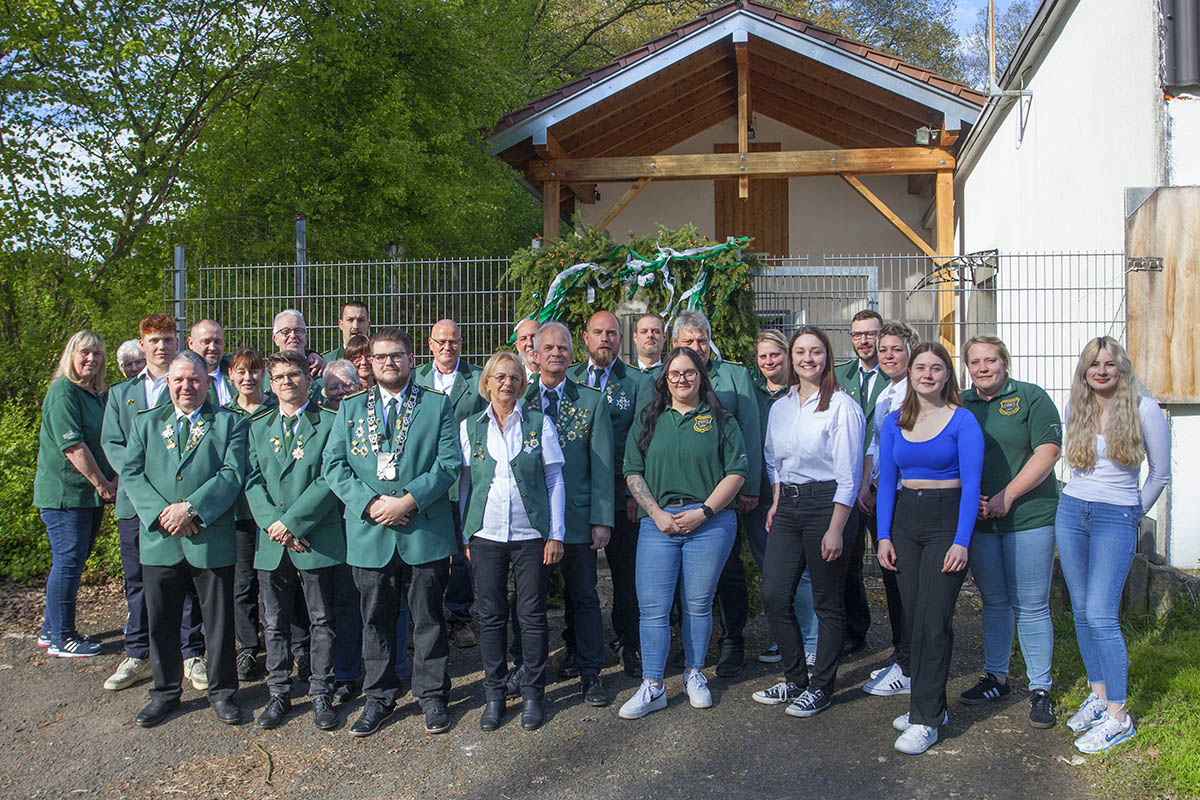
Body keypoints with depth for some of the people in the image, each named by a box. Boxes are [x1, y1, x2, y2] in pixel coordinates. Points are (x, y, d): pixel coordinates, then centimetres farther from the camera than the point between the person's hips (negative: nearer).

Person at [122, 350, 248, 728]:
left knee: (219, 619, 6)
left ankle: (222, 690, 21)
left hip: (211, 538, -2)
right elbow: (131, 473, 3)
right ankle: (165, 692, 27)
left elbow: (232, 474, -8)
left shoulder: (229, 423, 3)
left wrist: (191, 507, -18)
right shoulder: (145, 423, 13)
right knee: (161, 621, 11)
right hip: (160, 539, 3)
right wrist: (161, 512, -12)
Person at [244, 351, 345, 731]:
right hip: (271, 542, 4)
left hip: (317, 539, -3)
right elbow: (253, 481, 5)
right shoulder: (258, 427, 13)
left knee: (321, 621, 5)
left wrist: (291, 521, -15)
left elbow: (329, 479, -10)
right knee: (275, 624, 10)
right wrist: (272, 522, -11)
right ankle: (279, 694, 22)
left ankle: (321, 694, 16)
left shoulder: (329, 422, -1)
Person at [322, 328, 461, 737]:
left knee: (428, 618, 6)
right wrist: (370, 503, -12)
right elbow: (334, 465, 3)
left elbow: (448, 463, -4)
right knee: (376, 619, 11)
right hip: (370, 533, 2)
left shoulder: (437, 404, 5)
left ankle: (432, 695, 20)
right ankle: (379, 698, 24)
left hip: (425, 531, -2)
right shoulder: (351, 407, 10)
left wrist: (409, 500, -15)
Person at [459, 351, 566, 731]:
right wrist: (464, 536, 5)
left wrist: (555, 534, -1)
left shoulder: (539, 423, 3)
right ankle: (494, 695, 19)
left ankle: (532, 695, 16)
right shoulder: (469, 427, 6)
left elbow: (554, 482, 3)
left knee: (532, 615, 2)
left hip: (531, 534, -1)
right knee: (490, 616, 6)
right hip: (486, 535, 1)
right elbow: (464, 484, 9)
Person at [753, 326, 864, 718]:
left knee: (828, 602, 4)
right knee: (774, 596, 3)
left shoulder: (841, 406, -9)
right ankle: (795, 678, 20)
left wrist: (836, 529, -15)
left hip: (826, 502, -6)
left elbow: (848, 475, -12)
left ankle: (821, 687, 17)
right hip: (788, 505, 6)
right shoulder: (780, 407, 11)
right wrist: (777, 501, 8)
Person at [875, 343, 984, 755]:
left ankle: (926, 719, -1)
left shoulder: (962, 421, -5)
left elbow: (971, 485, -8)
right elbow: (886, 481, 10)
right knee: (913, 618, 8)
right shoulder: (893, 423, 8)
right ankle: (928, 704, 21)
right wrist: (884, 535, 2)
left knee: (933, 620, -7)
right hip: (905, 521, 5)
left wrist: (961, 541, -15)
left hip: (947, 520, -5)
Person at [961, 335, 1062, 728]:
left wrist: (1007, 496, -13)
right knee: (993, 602, 13)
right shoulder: (960, 404, 10)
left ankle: (1040, 689, 10)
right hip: (978, 519, 4)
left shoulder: (1031, 397, -1)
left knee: (1031, 606, 0)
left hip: (1029, 518, -4)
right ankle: (995, 678, 25)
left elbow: (1048, 452, -9)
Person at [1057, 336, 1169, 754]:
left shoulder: (1144, 409, -6)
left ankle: (1118, 716, -4)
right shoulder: (1075, 408, 7)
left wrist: (1133, 513, 9)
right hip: (1071, 513, 5)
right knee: (1081, 612, 8)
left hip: (1116, 519, -5)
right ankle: (1099, 694, 21)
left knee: (1100, 615, -12)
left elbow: (1160, 473, 4)